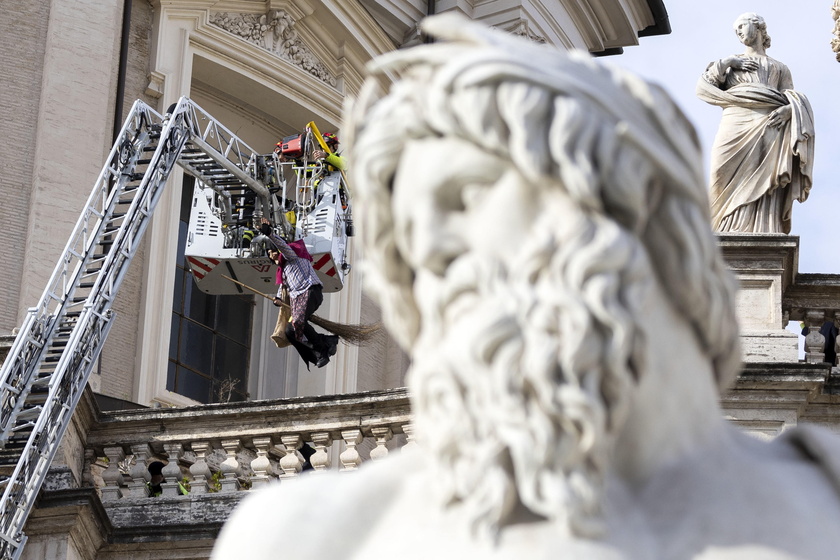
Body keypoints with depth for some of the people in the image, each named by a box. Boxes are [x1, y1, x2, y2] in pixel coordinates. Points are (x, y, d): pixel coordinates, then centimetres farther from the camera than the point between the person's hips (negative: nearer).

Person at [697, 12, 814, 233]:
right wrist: (725, 64, 5)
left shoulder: (780, 69, 28)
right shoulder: (731, 62, 29)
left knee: (764, 195, -16)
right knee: (735, 188, -18)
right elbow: (702, 87, 15)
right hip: (737, 127, 0)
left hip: (770, 128, 0)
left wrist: (789, 110, -9)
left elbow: (794, 100, 14)